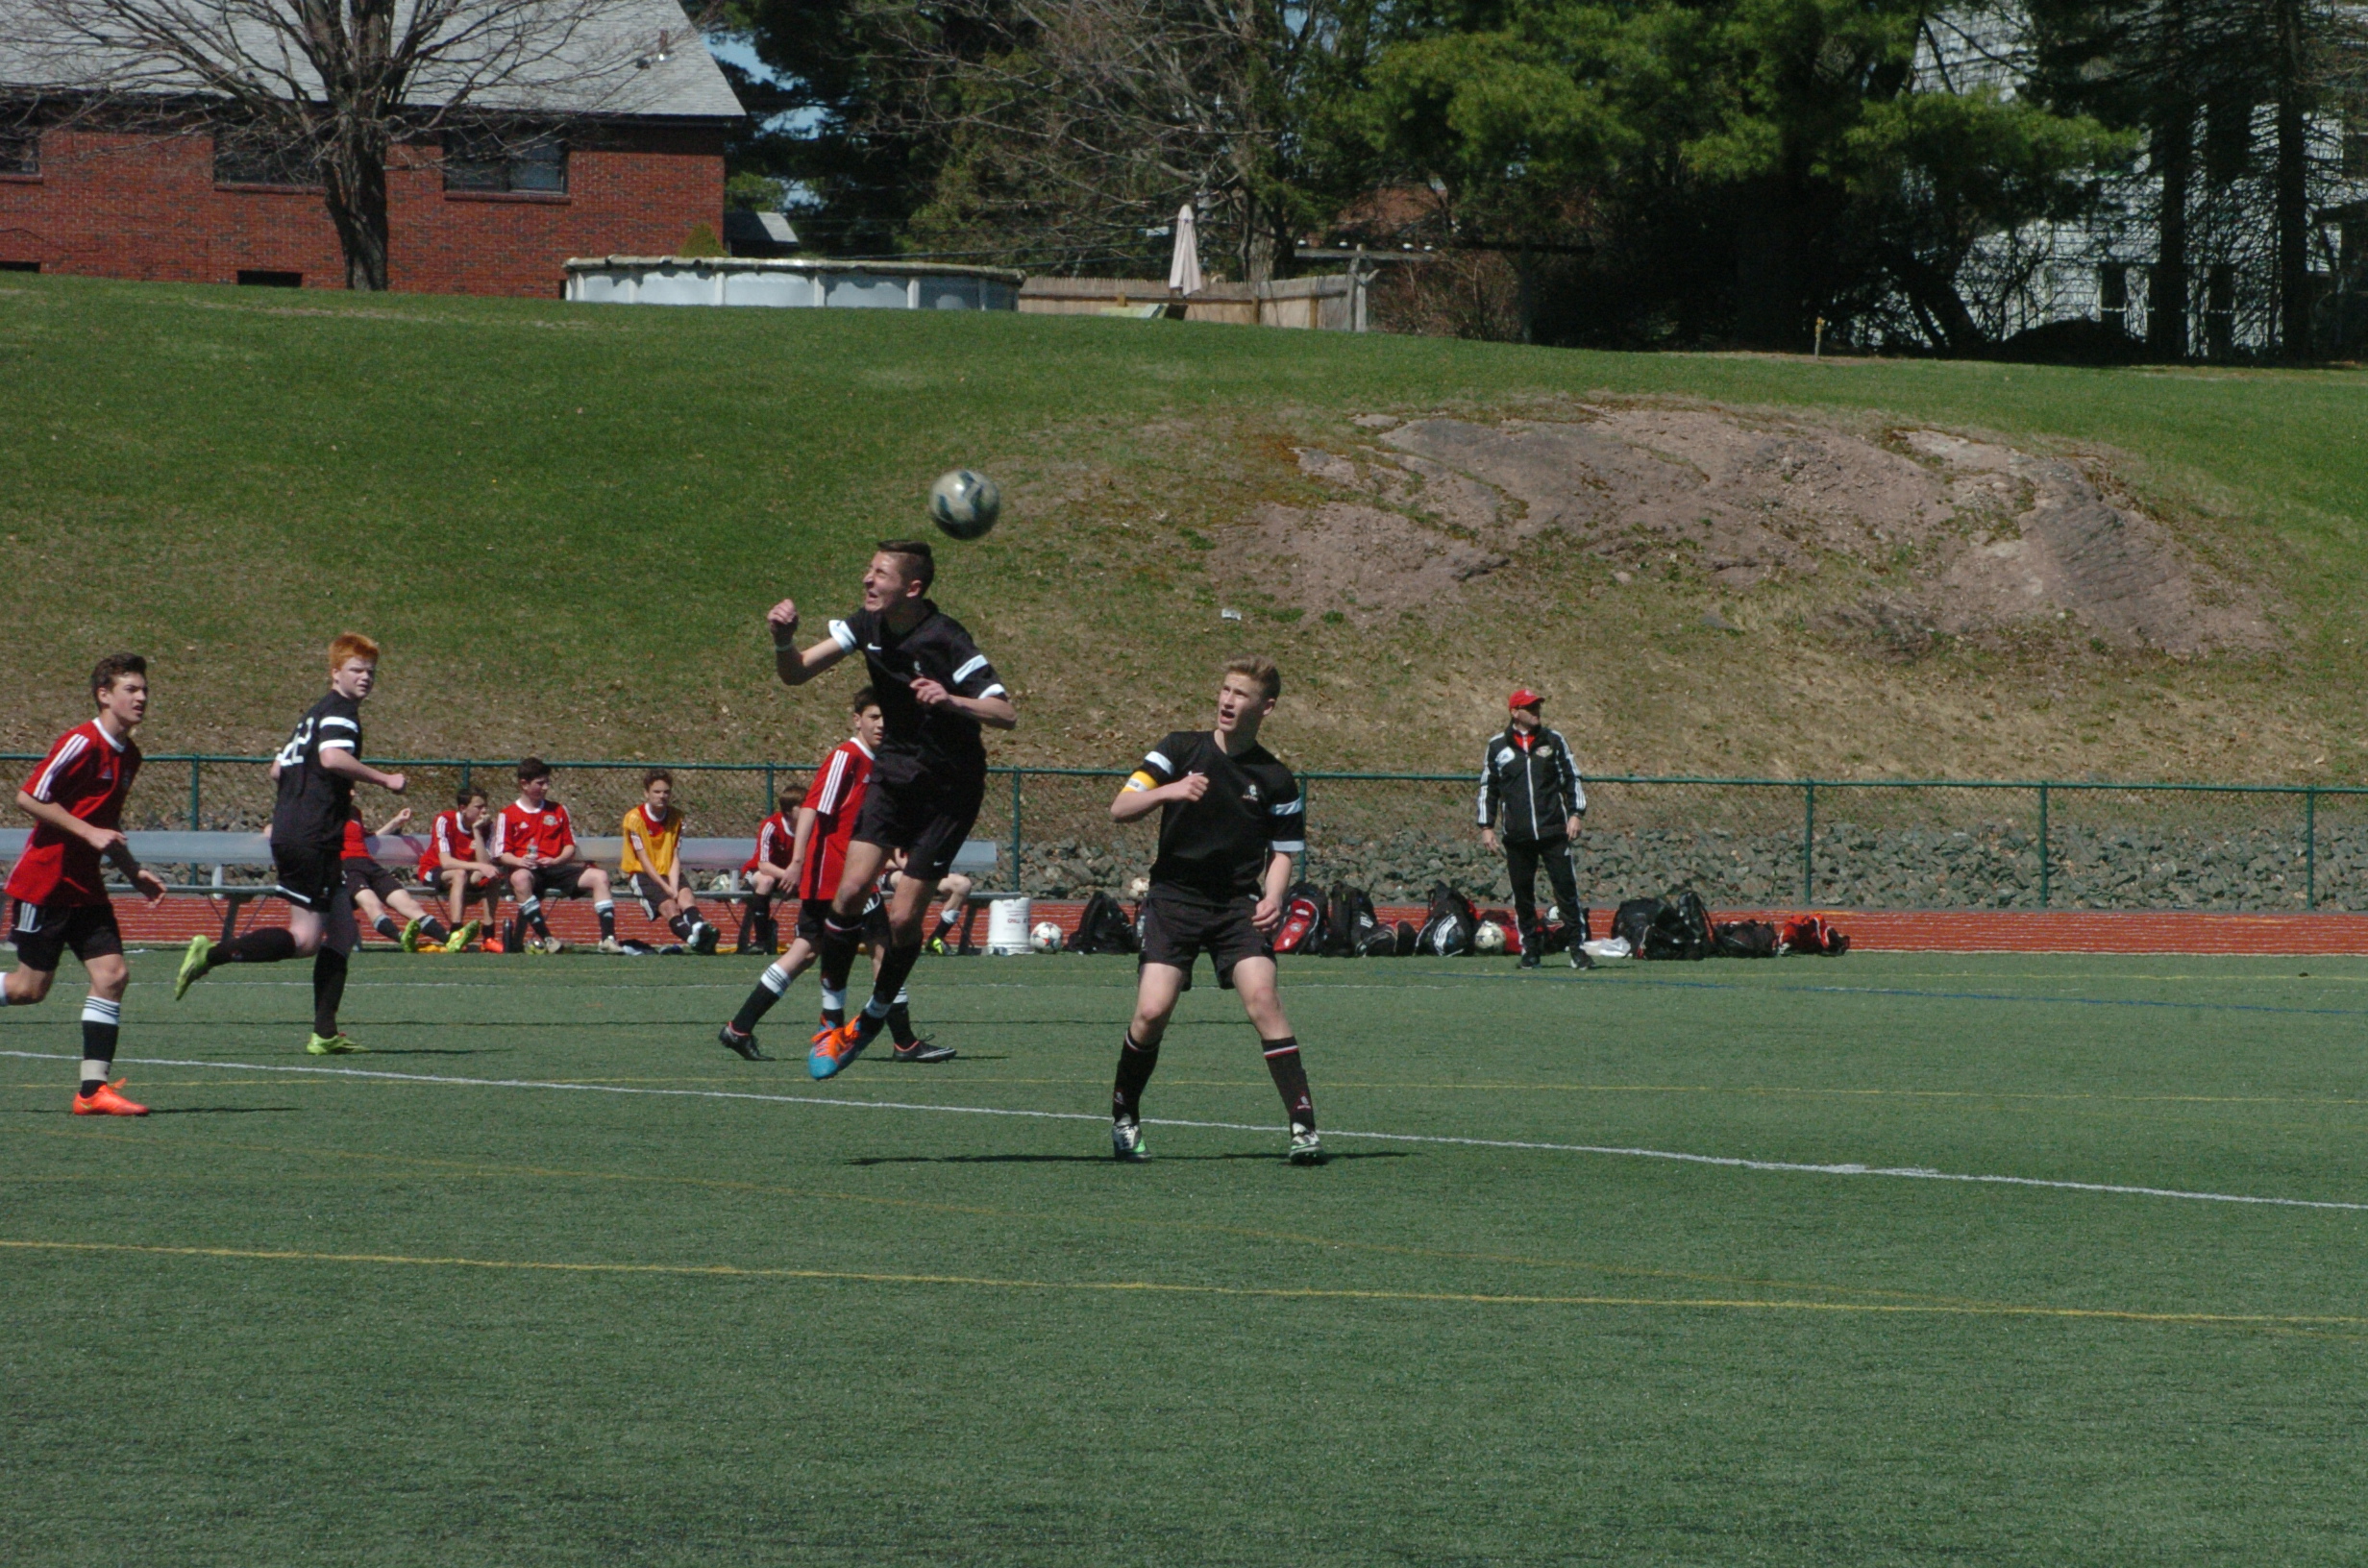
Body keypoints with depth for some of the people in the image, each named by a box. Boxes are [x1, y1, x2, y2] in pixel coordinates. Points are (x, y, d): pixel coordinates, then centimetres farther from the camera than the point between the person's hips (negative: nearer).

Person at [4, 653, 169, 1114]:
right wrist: (89, 833, -20)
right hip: (45, 881, -8)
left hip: (85, 886, 8)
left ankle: (93, 1089, -6)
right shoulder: (81, 743, -15)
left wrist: (135, 872, 17)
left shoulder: (128, 755, 12)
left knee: (113, 972, -5)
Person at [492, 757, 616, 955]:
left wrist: (556, 861, -7)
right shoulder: (508, 815, 5)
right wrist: (519, 861, -22)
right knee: (520, 878, -41)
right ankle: (546, 939, -39)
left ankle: (608, 938, -25)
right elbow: (501, 854, 0)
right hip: (527, 870, -4)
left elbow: (570, 846, 15)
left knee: (599, 877, -17)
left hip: (555, 867, 4)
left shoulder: (558, 811, 16)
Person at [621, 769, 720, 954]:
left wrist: (674, 887, -17)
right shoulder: (634, 818, -7)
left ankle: (698, 928, -57)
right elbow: (643, 859, -10)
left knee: (686, 895, -29)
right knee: (667, 905, -30)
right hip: (641, 874, -4)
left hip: (668, 872, 4)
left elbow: (675, 858, 0)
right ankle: (693, 938, -56)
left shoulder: (676, 818, 6)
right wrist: (666, 888, -18)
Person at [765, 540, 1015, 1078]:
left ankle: (873, 1021, 17)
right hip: (895, 770, 5)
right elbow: (795, 673, 0)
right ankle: (832, 1019, 3)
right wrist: (784, 638, -21)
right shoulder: (868, 626, -4)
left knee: (903, 918, -7)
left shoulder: (946, 640, -23)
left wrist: (951, 700, -42)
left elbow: (1007, 713, -26)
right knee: (852, 888, -11)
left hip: (949, 788, -5)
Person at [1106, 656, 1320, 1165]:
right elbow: (1120, 809, -4)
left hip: (1238, 903, 0)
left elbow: (1283, 852, 10)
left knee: (1261, 996, -21)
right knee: (1152, 1011, -14)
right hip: (1174, 897, 0)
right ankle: (1124, 1118, 11)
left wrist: (1273, 896, -10)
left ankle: (1303, 1126, -17)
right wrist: (1168, 792, -22)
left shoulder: (1275, 779, 2)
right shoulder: (1181, 750, 1)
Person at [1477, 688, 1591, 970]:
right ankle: (1530, 949, 13)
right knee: (1522, 893, 4)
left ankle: (1578, 948, -4)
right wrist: (1487, 826, 7)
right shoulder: (1497, 746, 7)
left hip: (1554, 830, -1)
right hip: (1517, 835, 1)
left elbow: (1572, 777, 11)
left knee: (1567, 888, -5)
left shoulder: (1553, 740, 8)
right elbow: (1488, 787, 12)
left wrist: (1575, 813, 1)